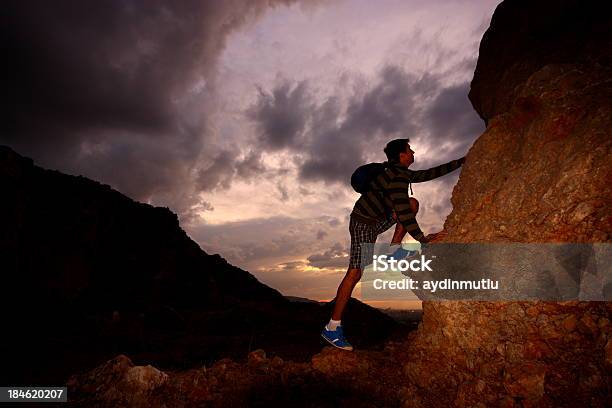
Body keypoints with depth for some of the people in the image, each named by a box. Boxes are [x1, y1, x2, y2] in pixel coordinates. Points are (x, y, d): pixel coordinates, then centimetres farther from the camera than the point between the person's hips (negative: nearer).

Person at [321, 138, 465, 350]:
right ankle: (332, 327, -10)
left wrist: (461, 162, 23)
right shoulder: (397, 177, -20)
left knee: (413, 203, 7)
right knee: (355, 273, -14)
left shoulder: (402, 173, 12)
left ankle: (393, 251, 4)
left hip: (376, 221, 10)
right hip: (363, 223, -10)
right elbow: (403, 214, -26)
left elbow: (430, 173, 22)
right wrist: (423, 241, -20)